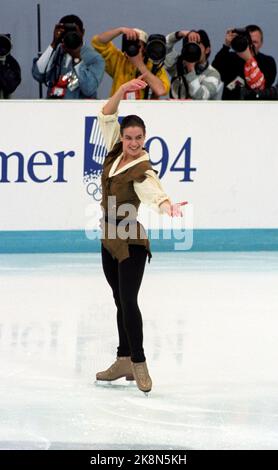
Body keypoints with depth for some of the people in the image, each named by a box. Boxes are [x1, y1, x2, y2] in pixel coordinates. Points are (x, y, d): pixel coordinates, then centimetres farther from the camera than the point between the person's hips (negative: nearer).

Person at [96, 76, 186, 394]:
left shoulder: (142, 170, -21)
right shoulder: (116, 152, 0)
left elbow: (154, 194, -40)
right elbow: (107, 117, 3)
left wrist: (167, 206, -62)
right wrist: (122, 91, -12)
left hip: (130, 242, -8)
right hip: (109, 239, 8)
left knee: (128, 302, -11)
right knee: (121, 302, 14)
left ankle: (139, 364, -6)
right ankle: (124, 361, 20)